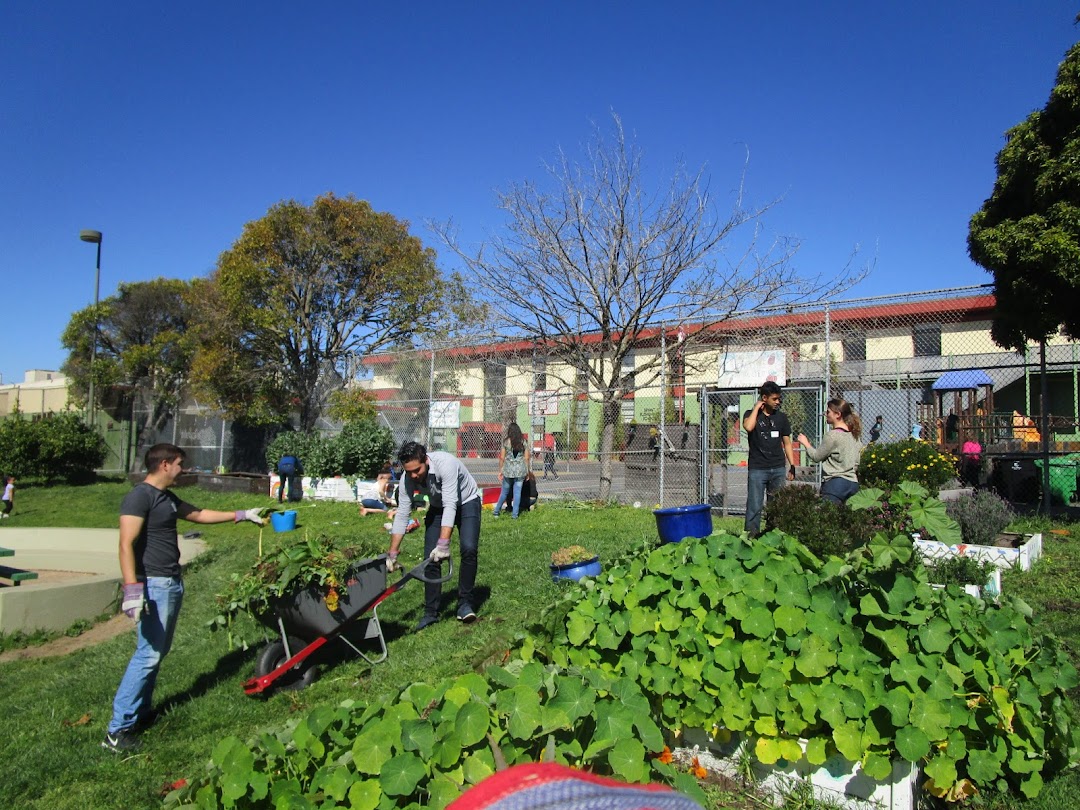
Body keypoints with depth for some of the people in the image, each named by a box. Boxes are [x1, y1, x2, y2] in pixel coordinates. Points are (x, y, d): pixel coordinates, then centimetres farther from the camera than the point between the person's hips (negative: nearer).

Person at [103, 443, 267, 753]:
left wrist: (241, 515, 30)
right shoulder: (140, 496, -14)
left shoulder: (167, 498, 16)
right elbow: (126, 544, -21)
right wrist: (132, 589, -28)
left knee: (158, 651, 15)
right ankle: (118, 729, -1)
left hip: (172, 583, 10)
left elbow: (200, 514, 29)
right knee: (148, 654, -8)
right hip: (154, 585, -10)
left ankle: (141, 711, 26)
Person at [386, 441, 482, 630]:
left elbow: (450, 505, -43)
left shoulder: (445, 463, -39)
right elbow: (402, 515, -17)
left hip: (466, 502, -4)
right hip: (437, 507, 4)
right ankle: (431, 613, 7)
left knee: (469, 549, -23)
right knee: (430, 557, -5)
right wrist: (392, 554, -18)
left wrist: (443, 543, -49)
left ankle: (465, 604, -8)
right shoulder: (407, 479, -23)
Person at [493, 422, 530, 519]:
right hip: (520, 470, 1)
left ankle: (496, 511, 22)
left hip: (508, 470, -1)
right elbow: (526, 458, 2)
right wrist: (527, 471, 11)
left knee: (504, 492, 14)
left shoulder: (506, 441, -4)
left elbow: (502, 458, -3)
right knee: (517, 492, 6)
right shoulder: (523, 441, 1)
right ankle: (515, 514, 8)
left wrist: (500, 471, 5)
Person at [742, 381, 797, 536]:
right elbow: (748, 427, -22)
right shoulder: (751, 414, 3)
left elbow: (787, 443, 15)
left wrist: (792, 466, 8)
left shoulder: (781, 417, 12)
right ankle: (751, 535, 1)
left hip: (778, 468, 3)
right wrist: (756, 408, -10)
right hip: (757, 469, -3)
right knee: (754, 506, -4)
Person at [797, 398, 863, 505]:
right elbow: (857, 462, 17)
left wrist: (806, 443, 11)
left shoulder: (832, 435, -12)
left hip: (836, 483, -8)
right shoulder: (853, 434, 13)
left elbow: (816, 456, -3)